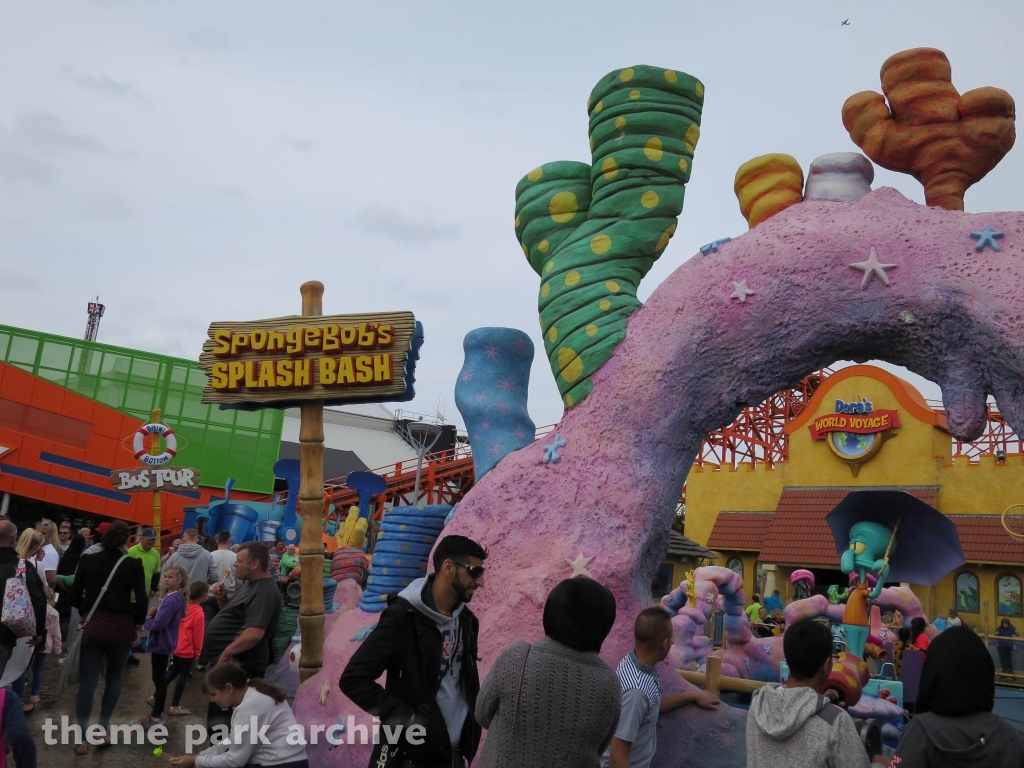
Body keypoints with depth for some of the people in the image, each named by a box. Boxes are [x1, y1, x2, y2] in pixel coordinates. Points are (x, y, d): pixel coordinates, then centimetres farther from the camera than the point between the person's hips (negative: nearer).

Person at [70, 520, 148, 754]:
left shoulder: (88, 560, -1)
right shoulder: (133, 564, -6)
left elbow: (74, 596, 2)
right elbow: (142, 599, -10)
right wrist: (138, 625, 5)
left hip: (92, 626, 1)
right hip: (121, 627, -1)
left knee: (88, 681, 5)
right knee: (114, 678, 16)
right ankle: (103, 730, 18)